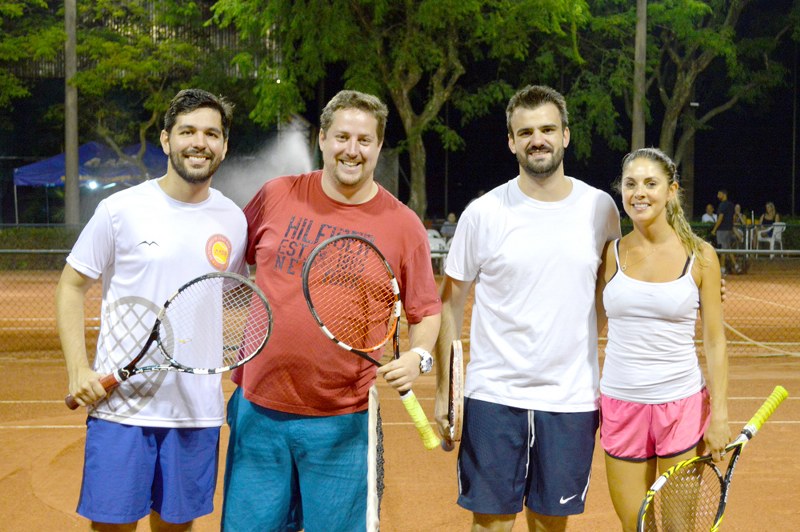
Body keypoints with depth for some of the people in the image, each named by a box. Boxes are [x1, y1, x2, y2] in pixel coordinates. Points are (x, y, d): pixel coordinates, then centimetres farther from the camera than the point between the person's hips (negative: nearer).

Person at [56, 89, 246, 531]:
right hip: (120, 404, -2)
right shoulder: (121, 209, -4)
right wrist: (78, 369, -7)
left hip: (198, 410, 3)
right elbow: (72, 285, 3)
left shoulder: (233, 220, 5)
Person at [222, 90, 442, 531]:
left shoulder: (403, 225, -3)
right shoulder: (276, 196, 2)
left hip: (341, 423, -2)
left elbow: (426, 311, 5)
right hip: (258, 408, 2)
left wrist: (417, 356, -14)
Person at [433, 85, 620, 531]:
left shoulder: (601, 208, 2)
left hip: (573, 399, 2)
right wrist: (443, 392, 0)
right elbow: (450, 305, 3)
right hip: (493, 398, -1)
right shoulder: (483, 213, -3)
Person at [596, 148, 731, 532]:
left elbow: (715, 341, -1)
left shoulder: (700, 255, -3)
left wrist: (719, 413, -6)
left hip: (682, 405, -1)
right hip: (620, 404, 2)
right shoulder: (611, 253, 2)